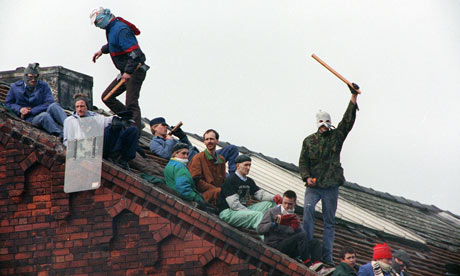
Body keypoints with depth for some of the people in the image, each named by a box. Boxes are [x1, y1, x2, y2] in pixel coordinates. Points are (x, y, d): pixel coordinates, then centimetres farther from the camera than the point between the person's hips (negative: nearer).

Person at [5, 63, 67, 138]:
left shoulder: (44, 86, 4)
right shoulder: (15, 87, 6)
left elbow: (49, 103, -7)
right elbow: (7, 103, 13)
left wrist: (30, 111, -14)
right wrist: (19, 109, -9)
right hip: (28, 119, -2)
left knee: (53, 106, -31)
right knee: (44, 116, -35)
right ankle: (62, 136, -47)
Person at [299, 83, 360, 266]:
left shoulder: (336, 136, 7)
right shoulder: (309, 141, 8)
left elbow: (348, 120, -3)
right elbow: (303, 161, 7)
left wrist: (354, 96, -11)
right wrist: (307, 177, -10)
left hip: (331, 186, 1)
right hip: (313, 186, -1)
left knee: (329, 221, 3)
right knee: (308, 210, -22)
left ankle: (326, 256, 6)